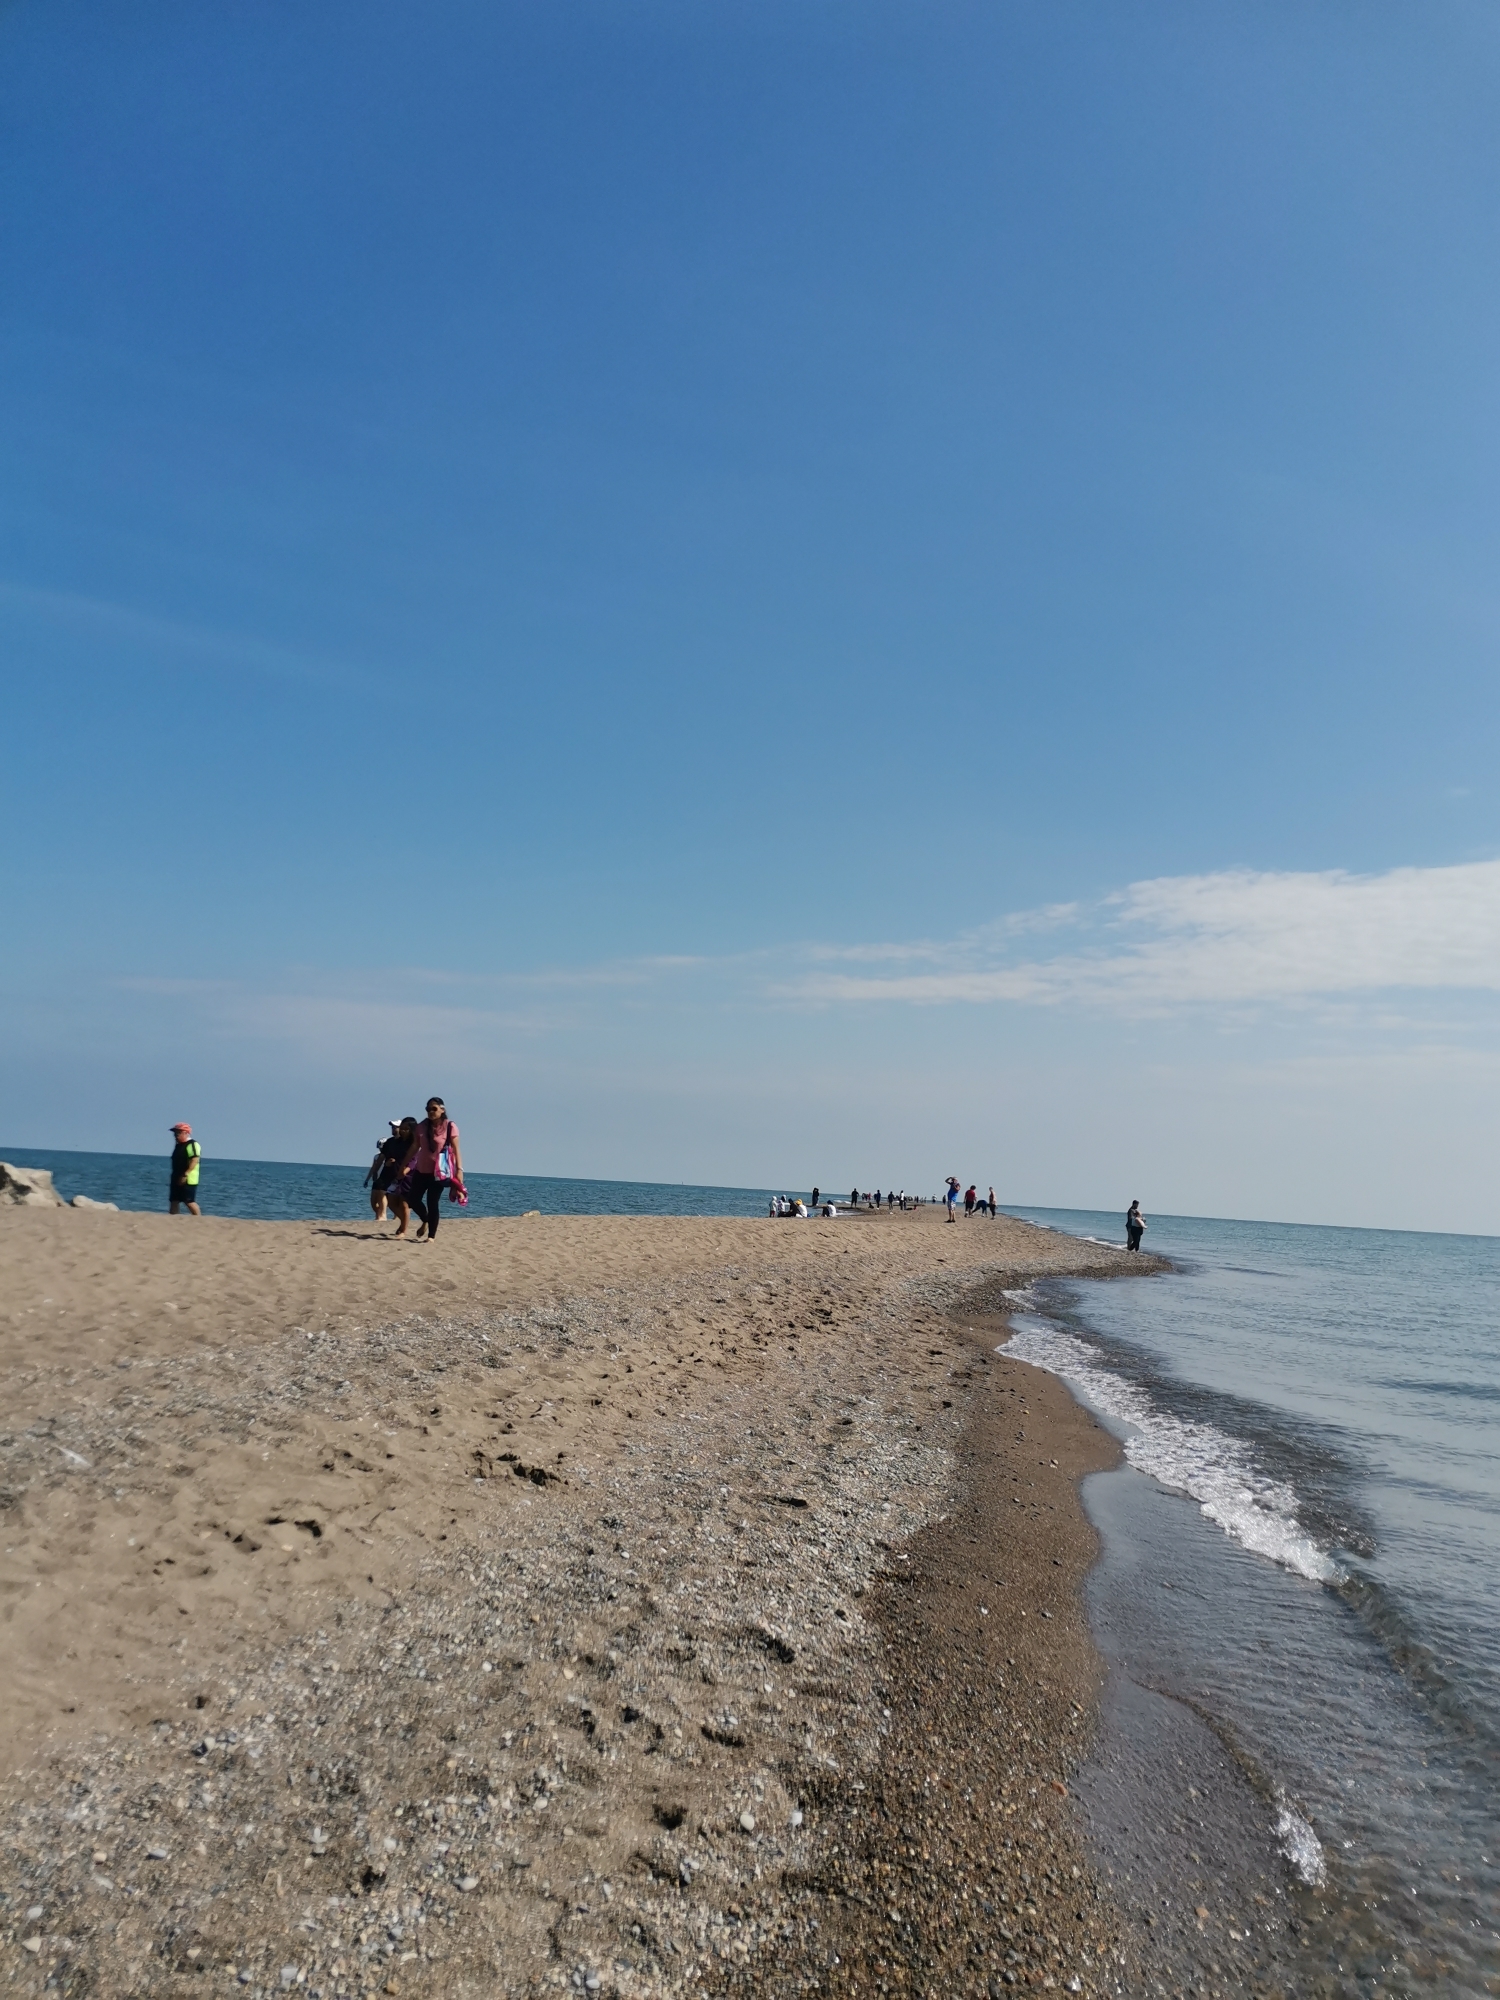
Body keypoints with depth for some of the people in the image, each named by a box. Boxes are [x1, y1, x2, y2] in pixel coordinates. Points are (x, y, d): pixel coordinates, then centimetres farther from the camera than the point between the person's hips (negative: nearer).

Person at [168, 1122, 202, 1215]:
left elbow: (195, 1161, -22)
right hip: (177, 1179, 10)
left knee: (189, 1202, -11)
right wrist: (175, 1176, 21)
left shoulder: (192, 1145, -12)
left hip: (187, 1180, -10)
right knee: (173, 1201, 7)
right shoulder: (179, 1145, 18)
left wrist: (185, 1175, -28)